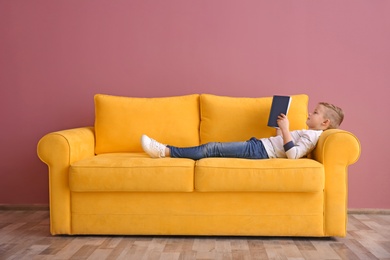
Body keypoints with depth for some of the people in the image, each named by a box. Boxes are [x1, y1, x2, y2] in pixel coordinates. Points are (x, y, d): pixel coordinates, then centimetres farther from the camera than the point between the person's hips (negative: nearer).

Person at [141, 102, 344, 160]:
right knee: (214, 148, 0)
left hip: (259, 151, -9)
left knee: (213, 148, -14)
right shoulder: (309, 133, 22)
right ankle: (166, 151, -3)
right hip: (258, 146, 9)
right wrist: (280, 125, 21)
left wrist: (286, 129, -24)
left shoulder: (312, 135, -8)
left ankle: (166, 151, -13)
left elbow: (292, 154, -26)